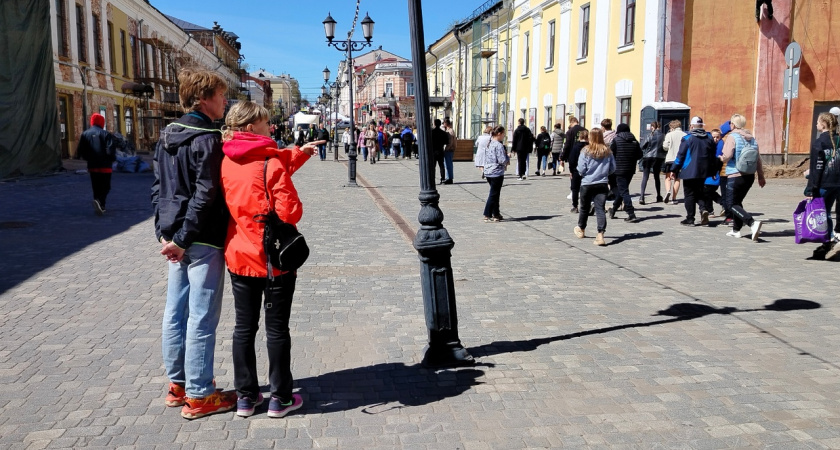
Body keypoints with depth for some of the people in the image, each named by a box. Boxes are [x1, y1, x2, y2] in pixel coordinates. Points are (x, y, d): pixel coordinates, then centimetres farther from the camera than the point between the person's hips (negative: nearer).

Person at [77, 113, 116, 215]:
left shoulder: (84, 134, 5)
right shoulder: (105, 134, -9)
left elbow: (81, 151, 4)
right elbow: (111, 150, -16)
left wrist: (88, 159, 19)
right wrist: (113, 159, 2)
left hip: (92, 166, 4)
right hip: (105, 166, -4)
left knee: (96, 188, 14)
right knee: (105, 187, -1)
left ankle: (100, 207, 14)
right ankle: (100, 202, -25)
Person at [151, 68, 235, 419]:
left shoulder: (167, 135, 12)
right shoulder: (208, 139, -14)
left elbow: (158, 187, 14)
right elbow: (205, 195, -20)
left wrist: (165, 232, 11)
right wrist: (183, 239, -14)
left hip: (175, 237, 9)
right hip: (202, 242, -9)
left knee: (175, 312, 15)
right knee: (201, 318, -1)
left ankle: (178, 384, 27)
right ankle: (198, 396, 9)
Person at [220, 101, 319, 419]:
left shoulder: (226, 161, 4)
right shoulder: (270, 162, -16)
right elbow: (289, 212, -20)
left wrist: (301, 152, 18)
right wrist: (296, 210, 1)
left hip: (238, 257, 6)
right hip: (274, 258, -6)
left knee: (244, 327, 13)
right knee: (277, 329, 5)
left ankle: (245, 396, 22)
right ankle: (280, 398, 16)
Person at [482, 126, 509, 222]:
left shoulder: (489, 144, 11)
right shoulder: (499, 145, -16)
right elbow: (502, 160, -19)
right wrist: (508, 158, 0)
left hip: (488, 172, 9)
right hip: (496, 173, -9)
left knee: (495, 193, 18)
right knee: (493, 194, -3)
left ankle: (495, 213, 25)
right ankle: (487, 216, -3)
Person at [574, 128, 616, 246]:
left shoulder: (586, 151, -10)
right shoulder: (607, 151, -1)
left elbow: (581, 169, -10)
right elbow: (613, 168, 6)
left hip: (587, 184, -1)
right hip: (602, 184, 1)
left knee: (584, 207, 16)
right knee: (600, 209, -3)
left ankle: (581, 230, 37)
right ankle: (600, 235, -16)